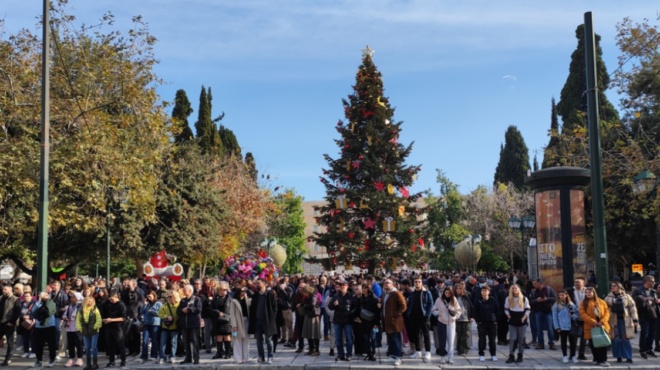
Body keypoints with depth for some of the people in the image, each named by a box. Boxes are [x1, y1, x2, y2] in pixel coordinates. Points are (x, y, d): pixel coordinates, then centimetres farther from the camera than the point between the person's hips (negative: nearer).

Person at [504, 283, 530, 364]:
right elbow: (506, 309, 10)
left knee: (521, 339, 5)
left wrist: (524, 318, -8)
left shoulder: (524, 298, 0)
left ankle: (520, 356, 15)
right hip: (512, 322, 1)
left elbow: (528, 309, 3)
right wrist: (509, 317, -4)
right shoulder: (508, 299, 4)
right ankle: (511, 356, 0)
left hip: (522, 322, -1)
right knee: (512, 339, -3)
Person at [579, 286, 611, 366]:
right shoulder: (584, 303, 2)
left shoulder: (601, 302, 9)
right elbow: (583, 314, -9)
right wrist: (593, 322, -19)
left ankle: (603, 360, 7)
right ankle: (597, 359, 14)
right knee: (594, 344, 2)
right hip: (591, 327, -1)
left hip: (602, 326, 1)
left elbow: (607, 312, 4)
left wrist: (602, 321, -14)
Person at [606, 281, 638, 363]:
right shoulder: (608, 298, 7)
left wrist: (635, 319, -1)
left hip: (624, 320, -1)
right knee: (616, 339, -1)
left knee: (625, 339, -1)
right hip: (613, 321, 1)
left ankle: (628, 357, 6)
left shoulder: (626, 297, 6)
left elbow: (632, 308, 5)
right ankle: (618, 356, 9)